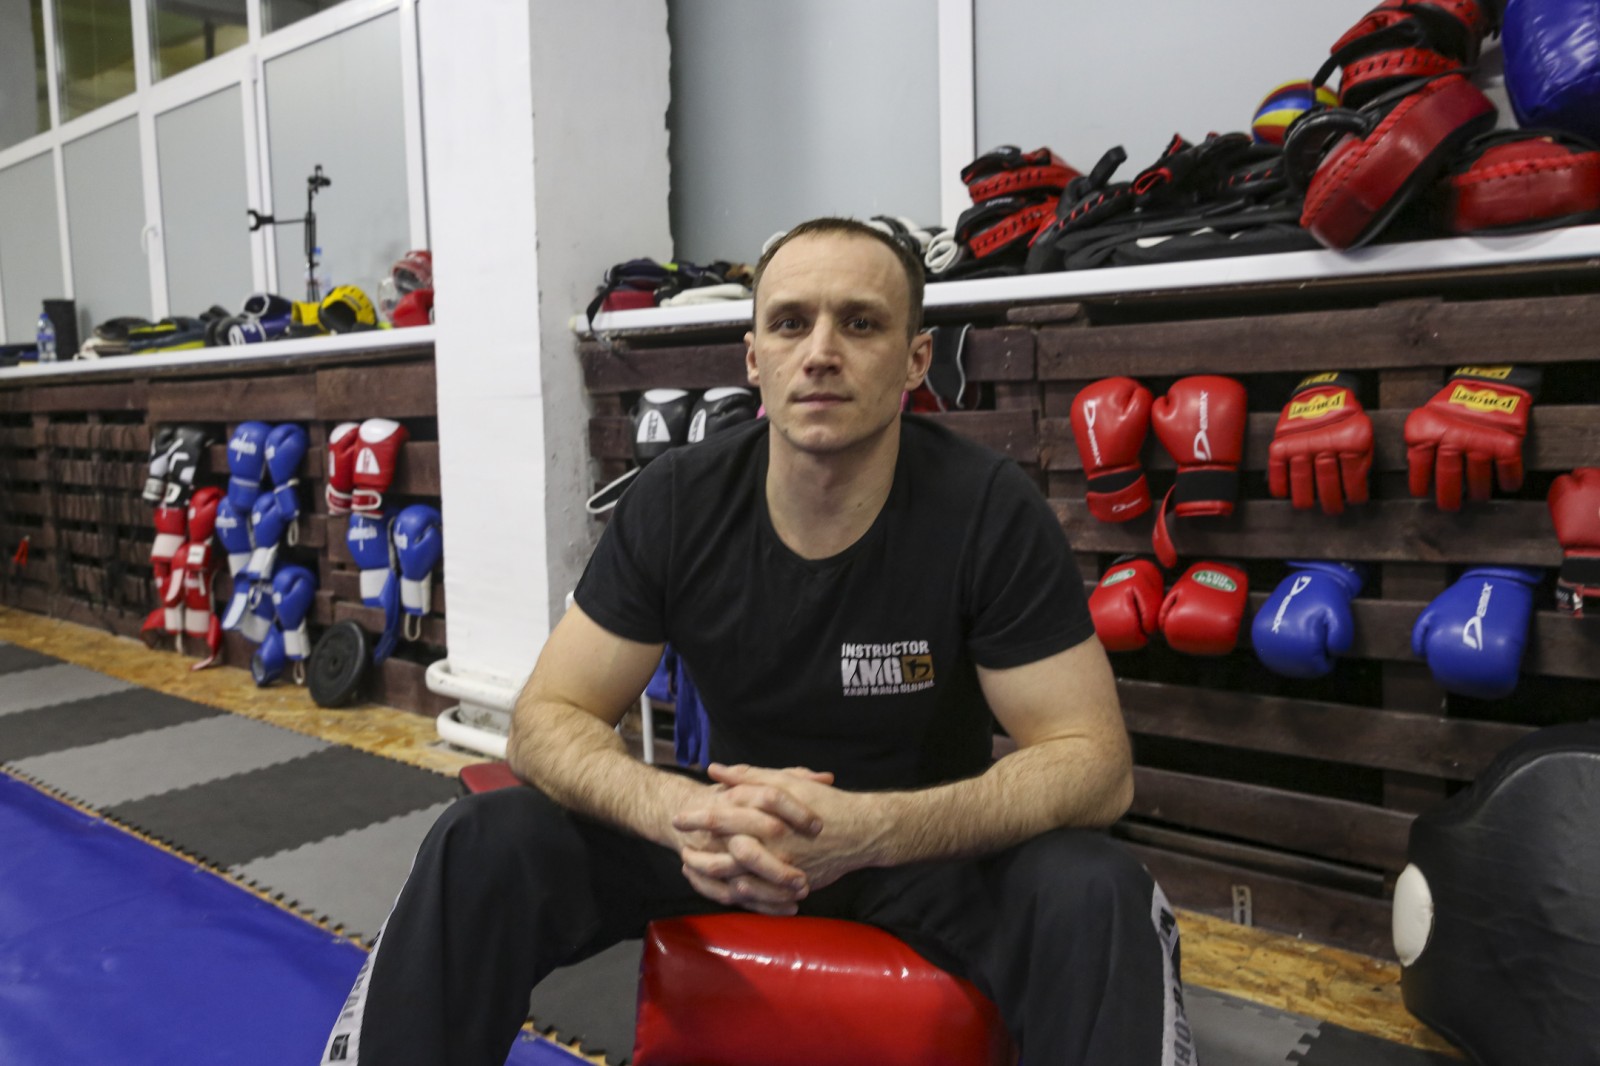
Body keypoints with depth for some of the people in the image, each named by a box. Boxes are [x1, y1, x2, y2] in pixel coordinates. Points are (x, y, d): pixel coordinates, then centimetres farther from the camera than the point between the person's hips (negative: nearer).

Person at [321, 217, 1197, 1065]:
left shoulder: (990, 511, -19)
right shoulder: (676, 500, -13)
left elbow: (1093, 759, -19)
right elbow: (548, 718, -11)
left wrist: (872, 830, -37)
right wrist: (675, 810, -34)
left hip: (933, 843, -1)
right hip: (733, 829, 2)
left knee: (1094, 895, -32)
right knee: (482, 846, -19)